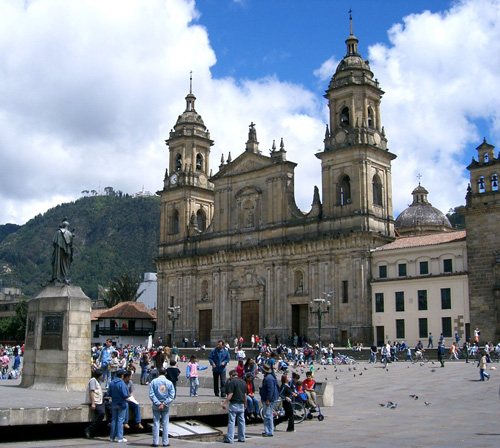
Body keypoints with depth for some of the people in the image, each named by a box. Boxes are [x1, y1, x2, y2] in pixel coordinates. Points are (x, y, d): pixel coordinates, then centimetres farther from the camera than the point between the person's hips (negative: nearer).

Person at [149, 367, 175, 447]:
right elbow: (172, 395, -6)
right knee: (165, 424, 6)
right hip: (166, 407, 0)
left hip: (156, 406, 0)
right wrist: (164, 404, -7)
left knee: (156, 424, 4)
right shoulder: (169, 383, -1)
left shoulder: (153, 382, -4)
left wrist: (158, 403, -9)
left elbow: (151, 395, -9)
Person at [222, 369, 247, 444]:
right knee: (241, 421, 12)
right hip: (241, 404, 7)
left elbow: (230, 394, -16)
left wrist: (225, 403, -13)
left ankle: (229, 439, -6)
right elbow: (245, 394, 15)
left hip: (234, 403, -7)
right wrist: (245, 404, 23)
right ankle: (242, 438, 16)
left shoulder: (232, 382, -10)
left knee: (231, 421, -5)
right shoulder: (243, 382, 11)